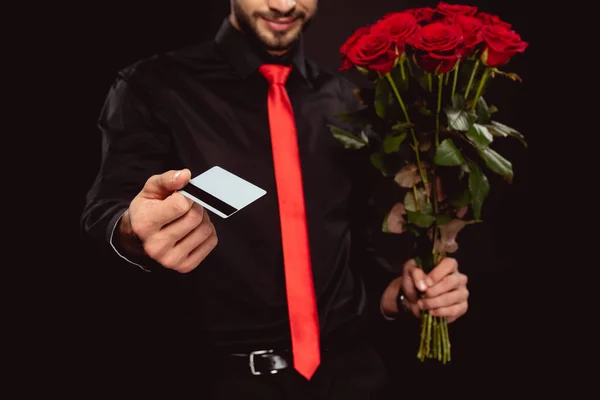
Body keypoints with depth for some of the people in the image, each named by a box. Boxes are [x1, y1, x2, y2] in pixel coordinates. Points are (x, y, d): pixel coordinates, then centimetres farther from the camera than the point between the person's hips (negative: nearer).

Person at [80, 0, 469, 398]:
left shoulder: (345, 100, 5)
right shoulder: (153, 88, -6)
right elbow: (105, 216, -17)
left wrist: (399, 292, -6)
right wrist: (135, 233, -39)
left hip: (347, 367, 4)